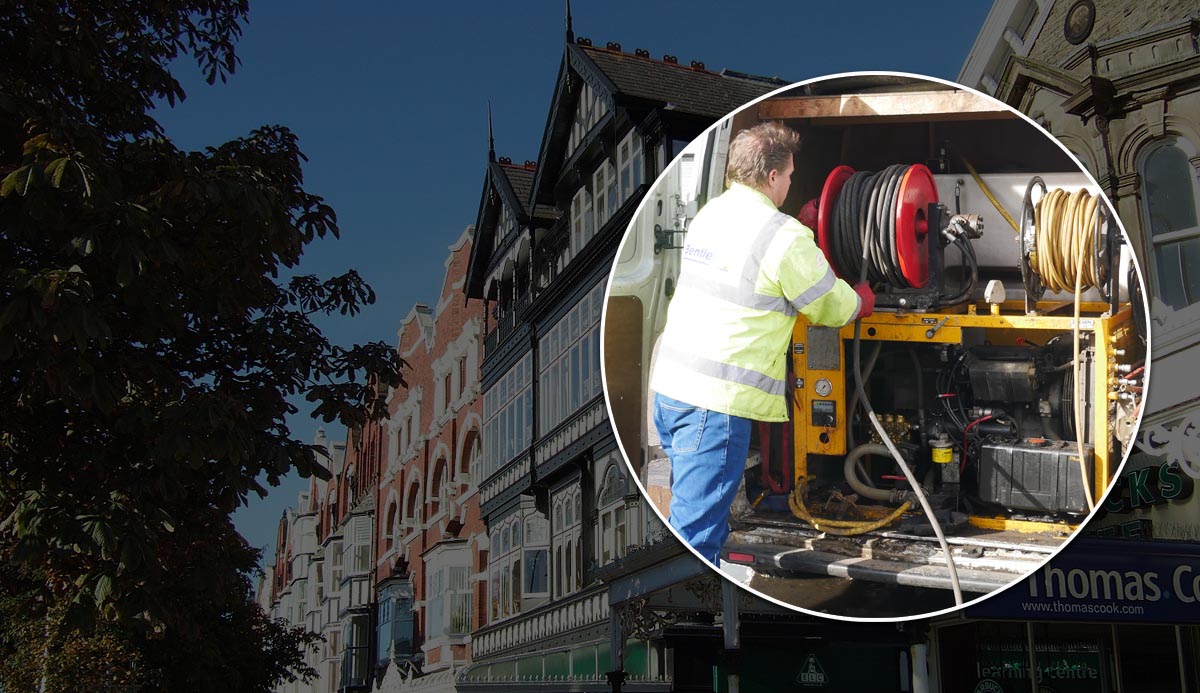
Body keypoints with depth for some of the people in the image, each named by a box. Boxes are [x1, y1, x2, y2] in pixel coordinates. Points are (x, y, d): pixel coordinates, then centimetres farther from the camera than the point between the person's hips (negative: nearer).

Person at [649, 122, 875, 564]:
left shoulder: (709, 215, 12)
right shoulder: (784, 236, -12)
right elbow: (830, 307, 0)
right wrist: (861, 300, 21)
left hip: (670, 383, 9)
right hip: (717, 399, -9)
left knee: (701, 515, 23)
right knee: (696, 529, -4)